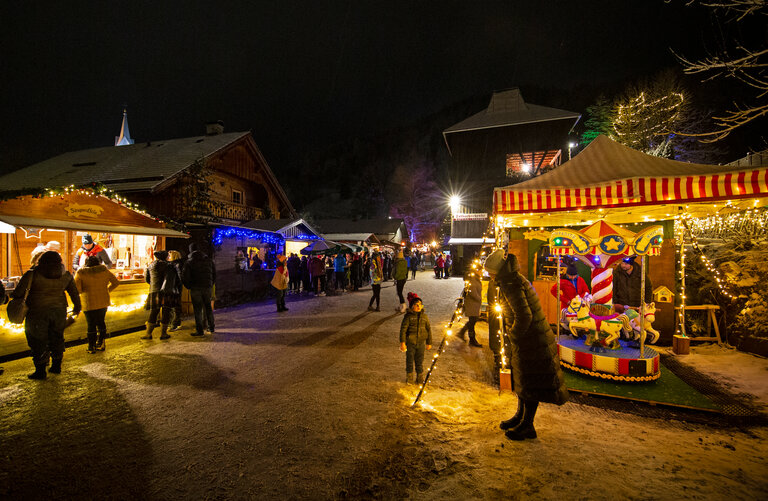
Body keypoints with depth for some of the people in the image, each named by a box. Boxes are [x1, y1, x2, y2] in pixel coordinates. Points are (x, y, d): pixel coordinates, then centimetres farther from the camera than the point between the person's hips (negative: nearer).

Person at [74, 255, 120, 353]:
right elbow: (116, 282, 5)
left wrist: (81, 291, 6)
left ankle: (92, 347, 14)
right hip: (103, 302, 3)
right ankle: (101, 343, 24)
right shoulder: (104, 270, 0)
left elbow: (76, 288, -14)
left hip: (89, 303, -3)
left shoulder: (81, 273, -8)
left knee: (91, 324, 6)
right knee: (101, 322, 17)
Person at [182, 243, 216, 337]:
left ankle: (200, 330, 5)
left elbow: (185, 277, -8)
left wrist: (189, 286, 6)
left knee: (197, 309, 3)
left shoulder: (189, 261, -3)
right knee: (208, 307, 15)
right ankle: (211, 327, 21)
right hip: (208, 287, 3)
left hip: (195, 289, -3)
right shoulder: (208, 260, 7)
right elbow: (214, 273, 10)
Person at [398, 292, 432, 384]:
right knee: (410, 360, 11)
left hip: (421, 343, 2)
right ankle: (409, 377, 29)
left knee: (420, 361, 12)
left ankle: (420, 378, 29)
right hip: (410, 343, -2)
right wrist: (402, 342, -17)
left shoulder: (424, 316, 0)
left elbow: (428, 330, 8)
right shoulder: (408, 316, -10)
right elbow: (403, 329, -11)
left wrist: (429, 343, 10)